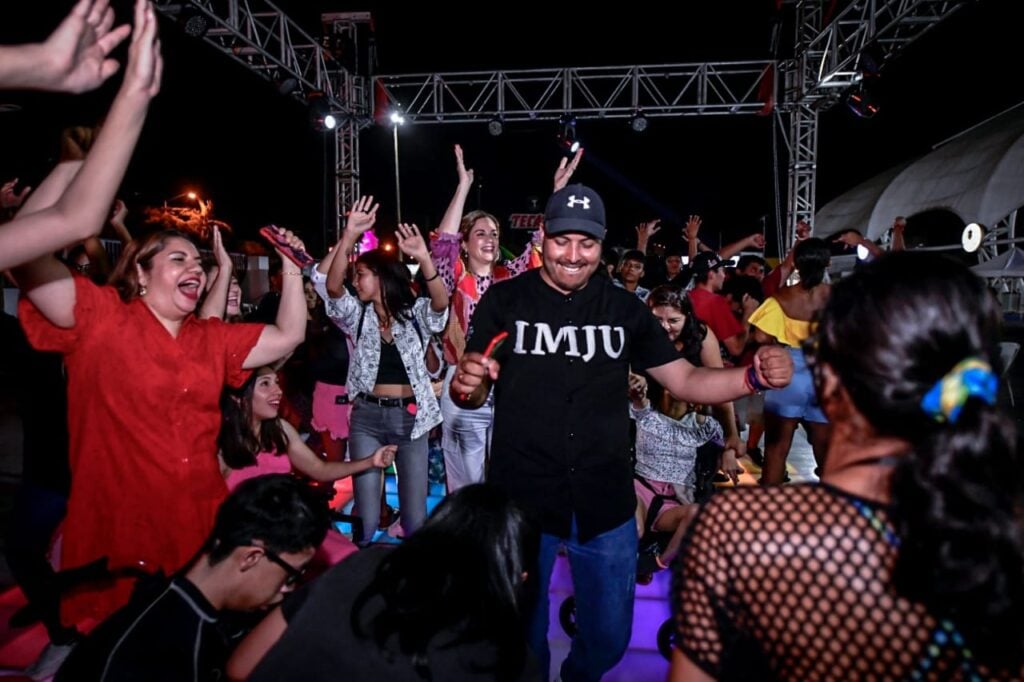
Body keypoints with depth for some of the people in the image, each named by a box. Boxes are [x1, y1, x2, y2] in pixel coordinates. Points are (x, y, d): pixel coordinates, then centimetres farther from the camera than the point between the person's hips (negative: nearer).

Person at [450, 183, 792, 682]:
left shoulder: (624, 308, 1)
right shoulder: (504, 301, -6)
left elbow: (684, 380, 3)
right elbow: (471, 396, -2)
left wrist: (754, 376, -15)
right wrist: (466, 384, -26)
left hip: (605, 504, 3)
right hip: (520, 501, -2)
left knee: (608, 638, 21)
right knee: (522, 640, 17)